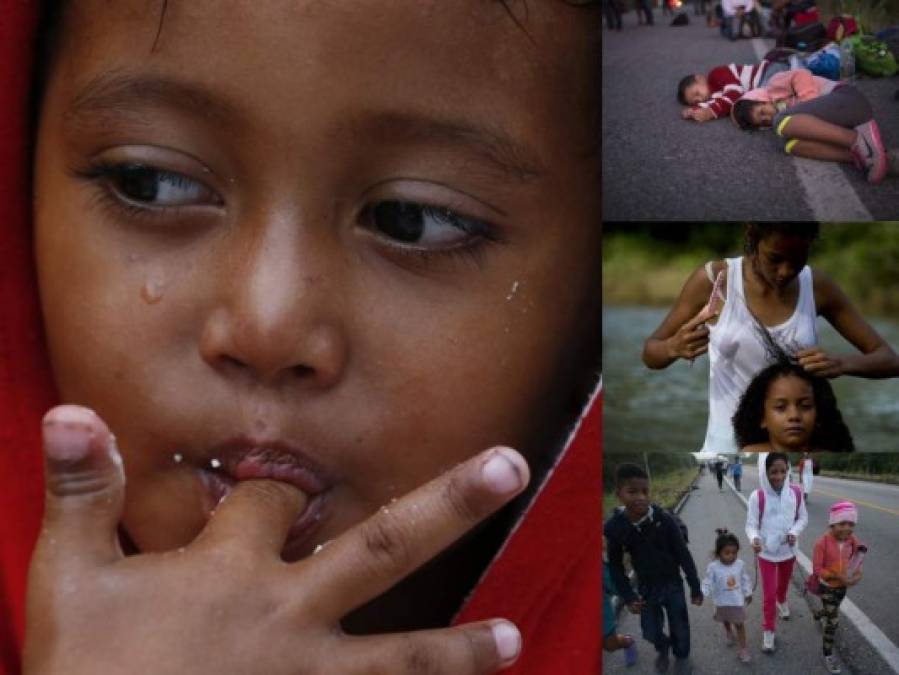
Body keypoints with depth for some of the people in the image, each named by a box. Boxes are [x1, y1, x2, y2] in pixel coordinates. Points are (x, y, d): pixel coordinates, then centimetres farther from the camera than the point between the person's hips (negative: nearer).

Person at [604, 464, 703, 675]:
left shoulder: (664, 520, -24)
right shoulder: (614, 527, -18)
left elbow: (684, 555, -13)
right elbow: (615, 565, -5)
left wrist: (695, 588, -7)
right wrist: (628, 596, -7)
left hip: (672, 584, -1)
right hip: (646, 588, 2)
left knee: (679, 627, 12)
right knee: (651, 631, 12)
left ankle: (681, 656, 44)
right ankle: (662, 649, 47)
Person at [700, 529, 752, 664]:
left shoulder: (740, 564, -16)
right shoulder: (713, 567, -24)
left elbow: (745, 580, 0)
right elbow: (708, 583, -21)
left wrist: (748, 593, 10)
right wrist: (701, 594, -36)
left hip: (738, 601, 0)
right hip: (722, 602, 0)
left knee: (739, 624, 3)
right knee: (726, 621, 27)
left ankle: (742, 649, 13)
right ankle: (728, 632, 58)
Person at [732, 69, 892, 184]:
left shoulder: (775, 84, 10)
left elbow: (802, 76, -6)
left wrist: (811, 109, -7)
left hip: (846, 98, -8)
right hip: (845, 127, 8)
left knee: (782, 122, -20)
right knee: (791, 144, -14)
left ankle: (857, 140, -27)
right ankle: (860, 155, -32)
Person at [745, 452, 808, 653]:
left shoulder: (795, 493, -13)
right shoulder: (758, 496, -22)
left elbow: (803, 518, 1)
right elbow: (751, 524, -16)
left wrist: (794, 532, -18)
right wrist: (754, 538, -37)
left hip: (788, 550, 3)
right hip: (766, 552, -3)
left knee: (783, 583, 29)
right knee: (768, 593, 0)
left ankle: (781, 601, 61)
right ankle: (768, 631, 16)